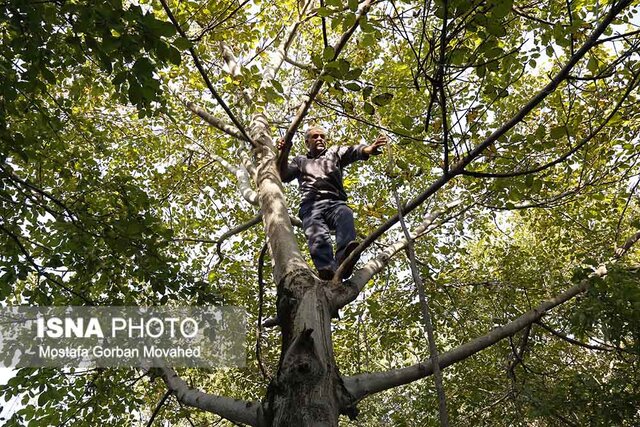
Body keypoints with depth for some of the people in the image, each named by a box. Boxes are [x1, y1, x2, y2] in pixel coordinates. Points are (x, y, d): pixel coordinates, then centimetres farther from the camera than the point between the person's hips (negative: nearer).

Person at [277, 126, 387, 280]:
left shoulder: (334, 152, 31)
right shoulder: (300, 161, 33)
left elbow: (353, 151, 8)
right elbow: (283, 176, 16)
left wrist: (369, 149, -16)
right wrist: (284, 153, -3)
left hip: (335, 203, 1)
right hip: (311, 206, 0)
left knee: (345, 215, -36)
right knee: (318, 236, -33)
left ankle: (343, 261, -62)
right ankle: (327, 271, -59)